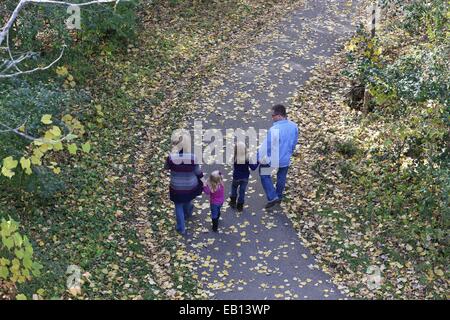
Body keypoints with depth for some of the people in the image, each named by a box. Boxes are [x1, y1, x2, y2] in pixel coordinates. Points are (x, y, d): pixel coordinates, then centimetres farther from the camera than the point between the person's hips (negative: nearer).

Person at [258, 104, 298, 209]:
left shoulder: (274, 130, -31)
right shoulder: (294, 126, -10)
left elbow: (267, 146, -21)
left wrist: (261, 158, -6)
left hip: (273, 159, -6)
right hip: (286, 159, 6)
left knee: (264, 174, 17)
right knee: (281, 177, 25)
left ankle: (272, 197, 12)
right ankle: (279, 197, 44)